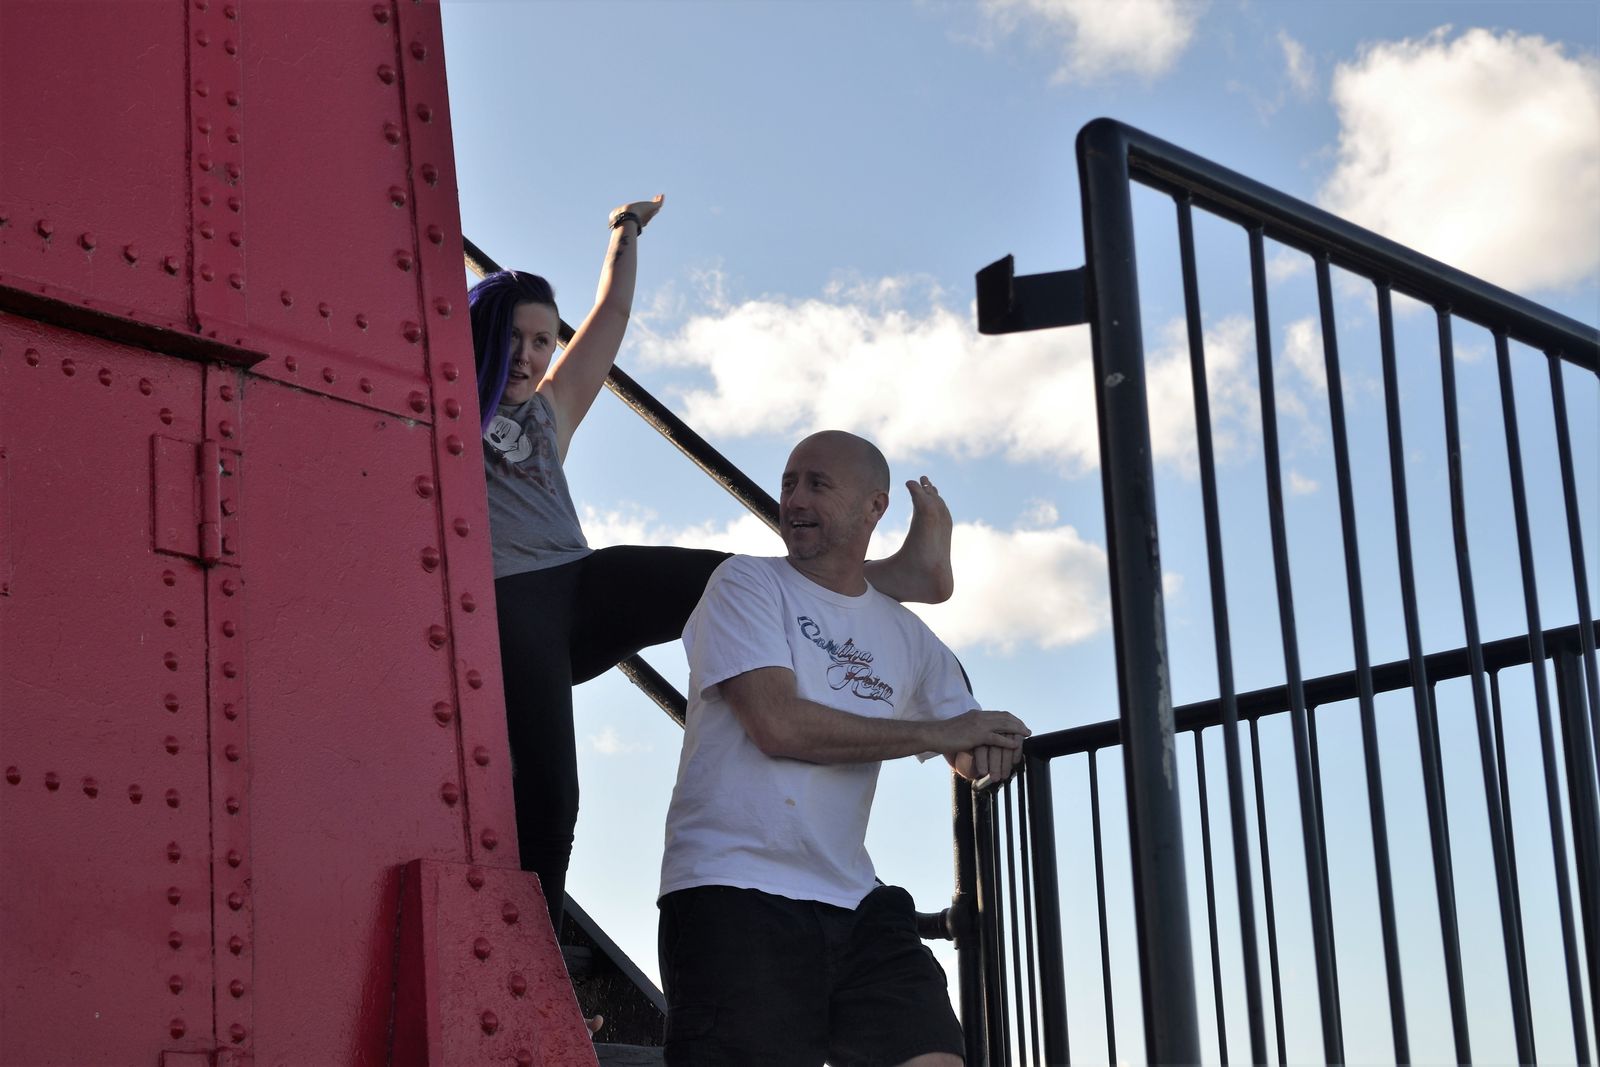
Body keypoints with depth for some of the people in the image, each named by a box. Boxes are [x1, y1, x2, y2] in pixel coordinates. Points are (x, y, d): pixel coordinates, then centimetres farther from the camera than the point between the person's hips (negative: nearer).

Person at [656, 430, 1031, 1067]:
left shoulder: (908, 638, 16)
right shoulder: (747, 584, 1)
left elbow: (975, 758, 22)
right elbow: (778, 724, -12)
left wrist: (992, 753, -5)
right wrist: (936, 733, -7)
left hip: (854, 903, 5)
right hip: (734, 894, -5)